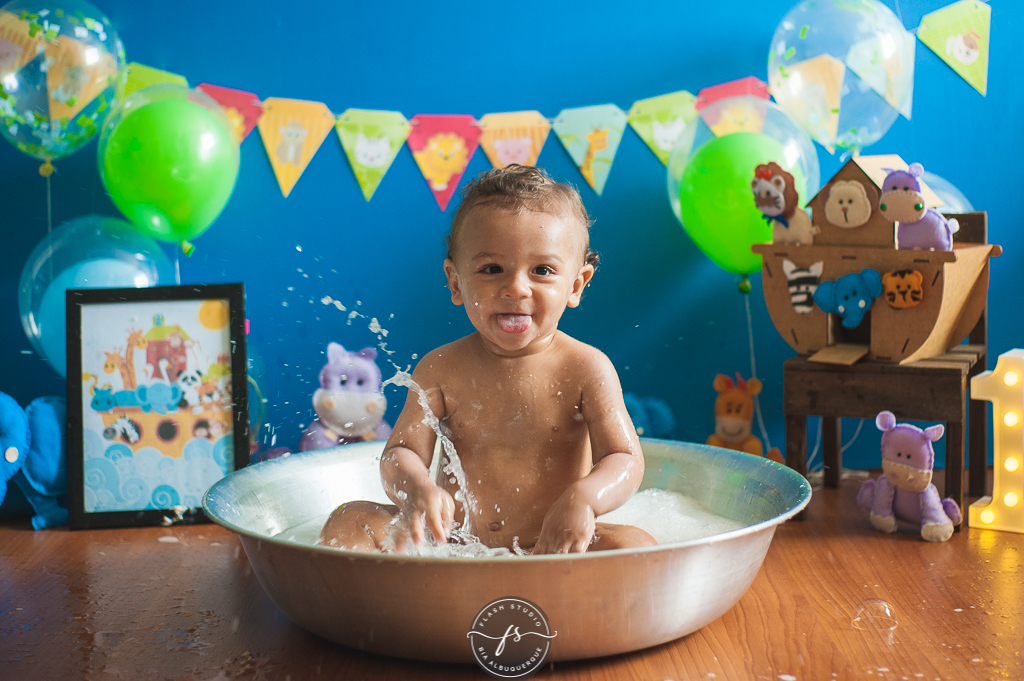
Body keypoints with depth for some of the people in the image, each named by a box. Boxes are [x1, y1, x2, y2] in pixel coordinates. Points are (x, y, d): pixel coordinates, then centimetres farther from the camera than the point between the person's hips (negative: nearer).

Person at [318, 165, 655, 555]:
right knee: (349, 521, -12)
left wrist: (584, 499, -36)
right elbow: (401, 453, -5)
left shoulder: (586, 369, -8)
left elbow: (625, 460, -12)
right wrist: (415, 488, -31)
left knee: (634, 544, -29)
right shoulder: (442, 369, -2)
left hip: (551, 551, -2)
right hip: (452, 545, 2)